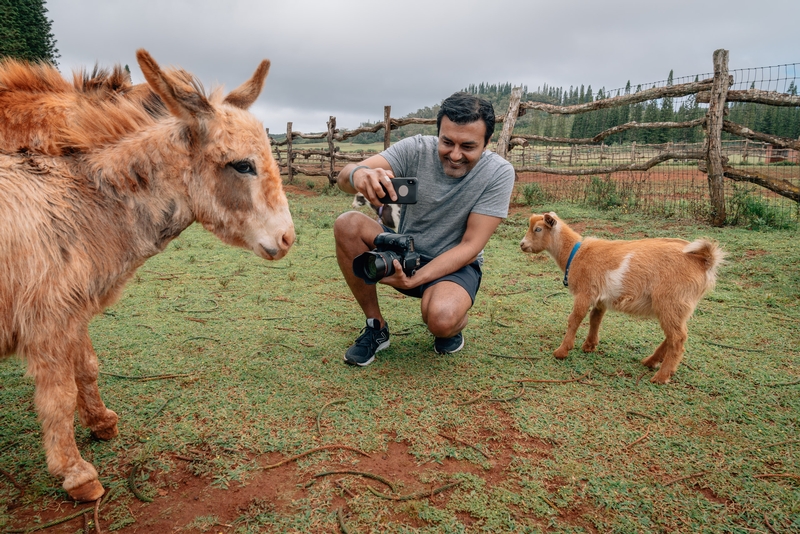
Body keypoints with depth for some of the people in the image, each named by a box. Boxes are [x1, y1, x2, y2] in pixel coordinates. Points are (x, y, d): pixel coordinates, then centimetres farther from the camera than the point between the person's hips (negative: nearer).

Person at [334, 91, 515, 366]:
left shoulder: (498, 173, -17)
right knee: (347, 225, -23)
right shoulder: (415, 149, -14)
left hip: (455, 265, -3)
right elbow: (344, 177, -25)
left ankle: (453, 327, 6)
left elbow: (470, 246, -18)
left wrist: (414, 279, -31)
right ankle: (376, 327, -6)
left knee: (440, 318, -36)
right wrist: (358, 174, -52)